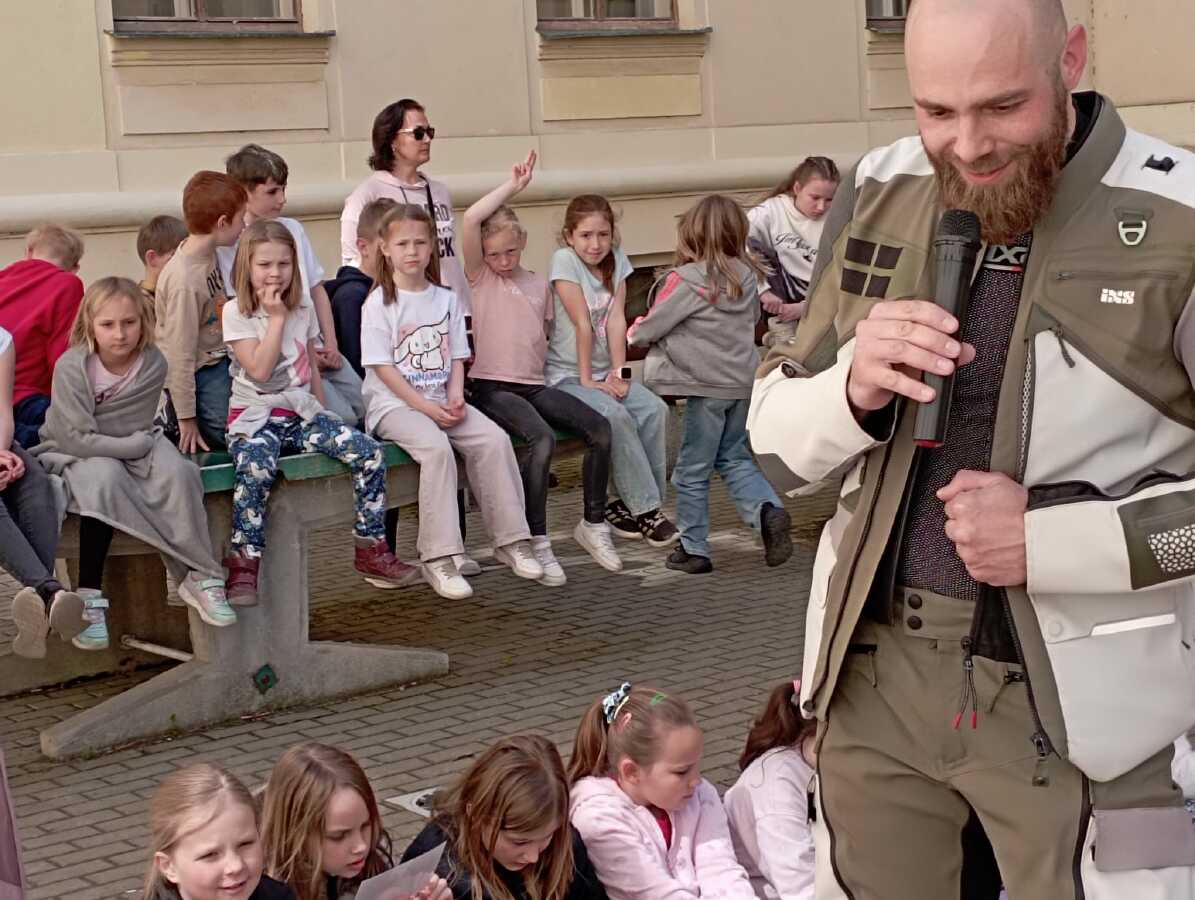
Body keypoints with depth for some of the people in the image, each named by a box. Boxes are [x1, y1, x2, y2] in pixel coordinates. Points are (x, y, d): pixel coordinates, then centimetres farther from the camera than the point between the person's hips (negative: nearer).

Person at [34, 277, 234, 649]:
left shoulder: (153, 363, -12)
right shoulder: (71, 367, -19)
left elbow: (138, 428, -11)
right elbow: (75, 437, -23)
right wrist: (137, 444, -23)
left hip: (132, 449, 3)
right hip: (72, 454, -3)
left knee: (176, 472, -27)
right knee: (105, 476, -36)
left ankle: (199, 576, -17)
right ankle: (89, 597, -32)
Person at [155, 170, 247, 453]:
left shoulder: (207, 251, -4)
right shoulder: (184, 279, -28)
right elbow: (181, 355, -23)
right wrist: (186, 419, -18)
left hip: (218, 354, 8)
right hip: (199, 371, -8)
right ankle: (170, 415, 6)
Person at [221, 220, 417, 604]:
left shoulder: (303, 311, 13)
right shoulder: (236, 313, -3)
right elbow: (259, 369, -15)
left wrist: (322, 417, 11)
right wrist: (276, 318, -11)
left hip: (302, 412, 5)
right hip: (256, 417, -5)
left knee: (368, 452, -16)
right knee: (256, 469, -38)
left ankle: (370, 548, -5)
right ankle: (243, 567, -29)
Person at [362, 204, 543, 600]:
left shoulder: (446, 300, 13)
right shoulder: (380, 302, -3)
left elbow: (456, 359, 12)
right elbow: (382, 367, -9)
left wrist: (455, 397, -8)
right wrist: (425, 407, -15)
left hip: (440, 400, 5)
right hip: (393, 403, -5)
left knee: (494, 438, -19)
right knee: (436, 446, -33)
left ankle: (510, 540, -8)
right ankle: (438, 558, -31)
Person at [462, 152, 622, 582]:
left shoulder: (538, 285, 17)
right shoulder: (480, 277, 4)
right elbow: (471, 219, -11)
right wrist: (514, 185, -5)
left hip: (535, 385, 5)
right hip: (493, 386, -5)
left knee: (599, 426, -15)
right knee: (543, 438, -31)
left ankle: (593, 523, 3)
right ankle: (536, 542, -22)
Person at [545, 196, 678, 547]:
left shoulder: (616, 259, 4)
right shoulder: (564, 260, -13)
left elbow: (616, 320, -4)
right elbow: (582, 324, -16)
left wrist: (618, 373, -11)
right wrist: (586, 380, -16)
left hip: (604, 372, 6)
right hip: (567, 374, -6)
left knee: (655, 410, -16)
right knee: (617, 416, -28)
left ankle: (633, 505, -7)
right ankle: (645, 508, -18)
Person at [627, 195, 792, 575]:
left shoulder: (687, 280, -16)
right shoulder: (746, 276, 0)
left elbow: (649, 328, -8)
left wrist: (633, 333, 13)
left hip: (707, 387, -6)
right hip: (743, 382, 6)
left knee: (693, 471, 8)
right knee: (735, 459, 20)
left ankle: (694, 550, 16)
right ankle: (768, 510, -4)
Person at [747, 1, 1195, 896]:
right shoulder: (877, 195, 1)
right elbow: (777, 442, 6)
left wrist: (1051, 540, -20)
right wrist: (854, 391, -15)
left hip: (1078, 703, -4)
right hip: (876, 669, 4)